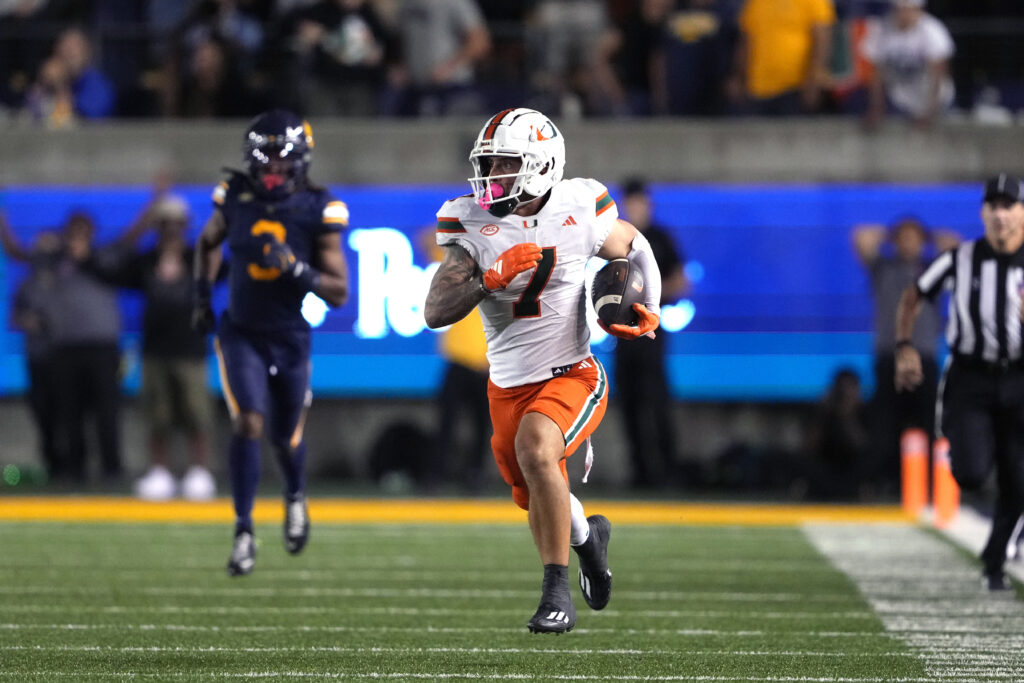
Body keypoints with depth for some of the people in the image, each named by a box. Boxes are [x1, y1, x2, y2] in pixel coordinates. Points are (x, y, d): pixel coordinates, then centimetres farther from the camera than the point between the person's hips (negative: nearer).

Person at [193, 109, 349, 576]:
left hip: (289, 339, 0)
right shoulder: (235, 196, -6)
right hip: (240, 334, 0)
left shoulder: (318, 211, -13)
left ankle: (296, 497, 49)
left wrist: (296, 269, -27)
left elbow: (339, 293, -12)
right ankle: (244, 533, -12)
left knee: (286, 436, 15)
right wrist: (203, 296, 10)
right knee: (248, 424, -18)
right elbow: (208, 242, 17)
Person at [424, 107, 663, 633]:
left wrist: (648, 313, -3)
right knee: (537, 499, 18)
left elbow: (634, 248, 11)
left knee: (535, 449, -32)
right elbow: (435, 313, -18)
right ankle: (586, 537, 55)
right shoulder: (472, 225, -10)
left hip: (571, 377, -4)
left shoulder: (579, 210, -11)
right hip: (508, 386, 4)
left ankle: (557, 592, -23)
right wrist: (491, 279, -32)